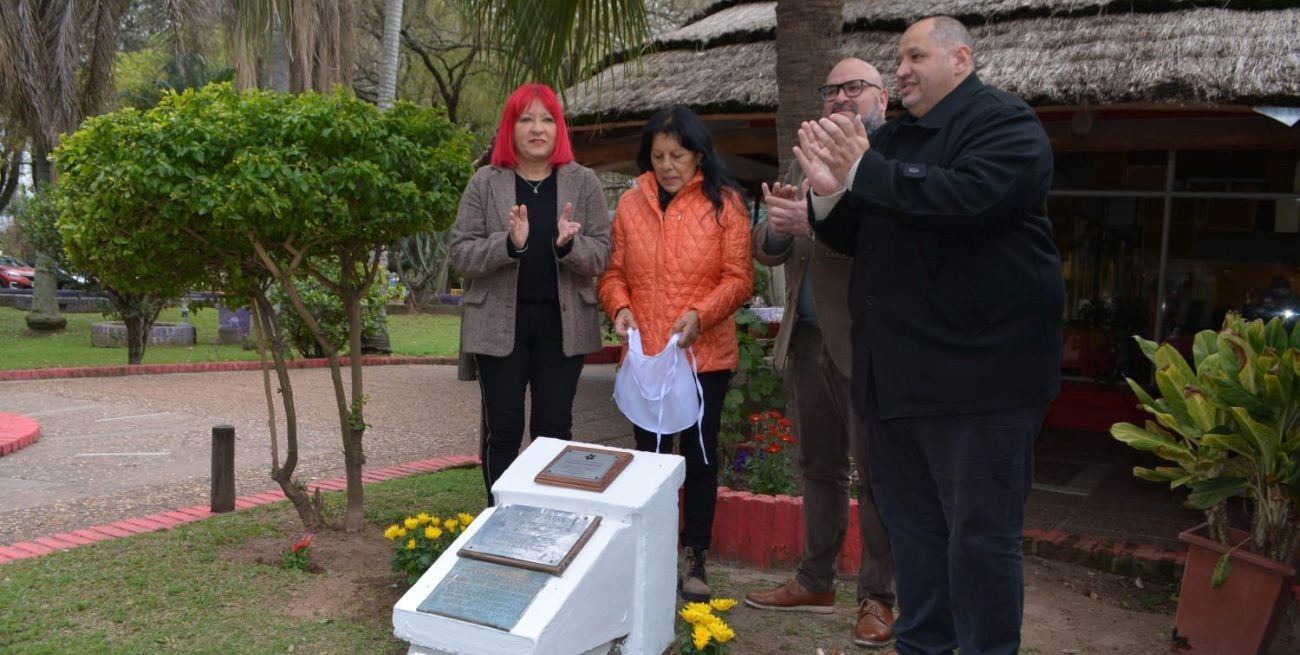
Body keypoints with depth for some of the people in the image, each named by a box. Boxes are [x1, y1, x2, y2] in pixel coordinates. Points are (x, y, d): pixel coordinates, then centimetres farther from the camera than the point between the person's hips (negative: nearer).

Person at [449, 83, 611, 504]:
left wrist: (569, 245, -23)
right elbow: (461, 253, -5)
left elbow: (602, 254, -2)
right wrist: (509, 244, -23)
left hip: (562, 324, 1)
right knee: (502, 430, 7)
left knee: (554, 429, 9)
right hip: (500, 325, 0)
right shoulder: (485, 183, 0)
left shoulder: (583, 182, 2)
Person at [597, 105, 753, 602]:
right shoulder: (631, 204, 5)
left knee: (700, 454, 8)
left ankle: (696, 560, 21)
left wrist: (700, 314, -21)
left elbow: (738, 278, -6)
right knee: (650, 454, 11)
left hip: (706, 354, -2)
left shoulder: (724, 203, -3)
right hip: (645, 354, 3)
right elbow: (614, 272, 8)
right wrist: (620, 307, -12)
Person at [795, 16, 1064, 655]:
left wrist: (862, 171, -22)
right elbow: (850, 237, 16)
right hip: (894, 372, 8)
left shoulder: (1004, 122, -6)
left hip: (976, 369, -8)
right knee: (909, 522, 17)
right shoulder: (889, 137, 16)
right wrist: (830, 193, -6)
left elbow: (970, 196, -26)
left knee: (980, 531, 1)